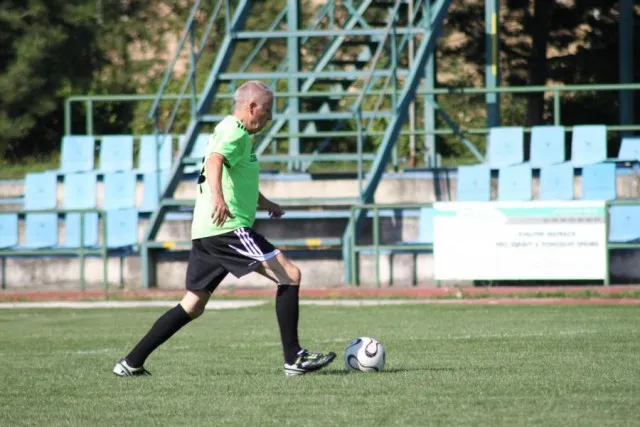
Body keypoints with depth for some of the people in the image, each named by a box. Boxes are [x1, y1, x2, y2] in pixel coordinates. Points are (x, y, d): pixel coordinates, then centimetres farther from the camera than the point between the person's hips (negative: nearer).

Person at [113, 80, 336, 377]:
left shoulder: (231, 131, 25)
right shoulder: (234, 132, -9)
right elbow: (215, 162, -31)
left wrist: (266, 204, 52)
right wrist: (217, 197, -48)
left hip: (205, 231, 11)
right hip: (227, 228, -11)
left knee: (193, 306, 13)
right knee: (290, 275, -10)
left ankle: (132, 363, 10)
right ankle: (294, 358, -10)